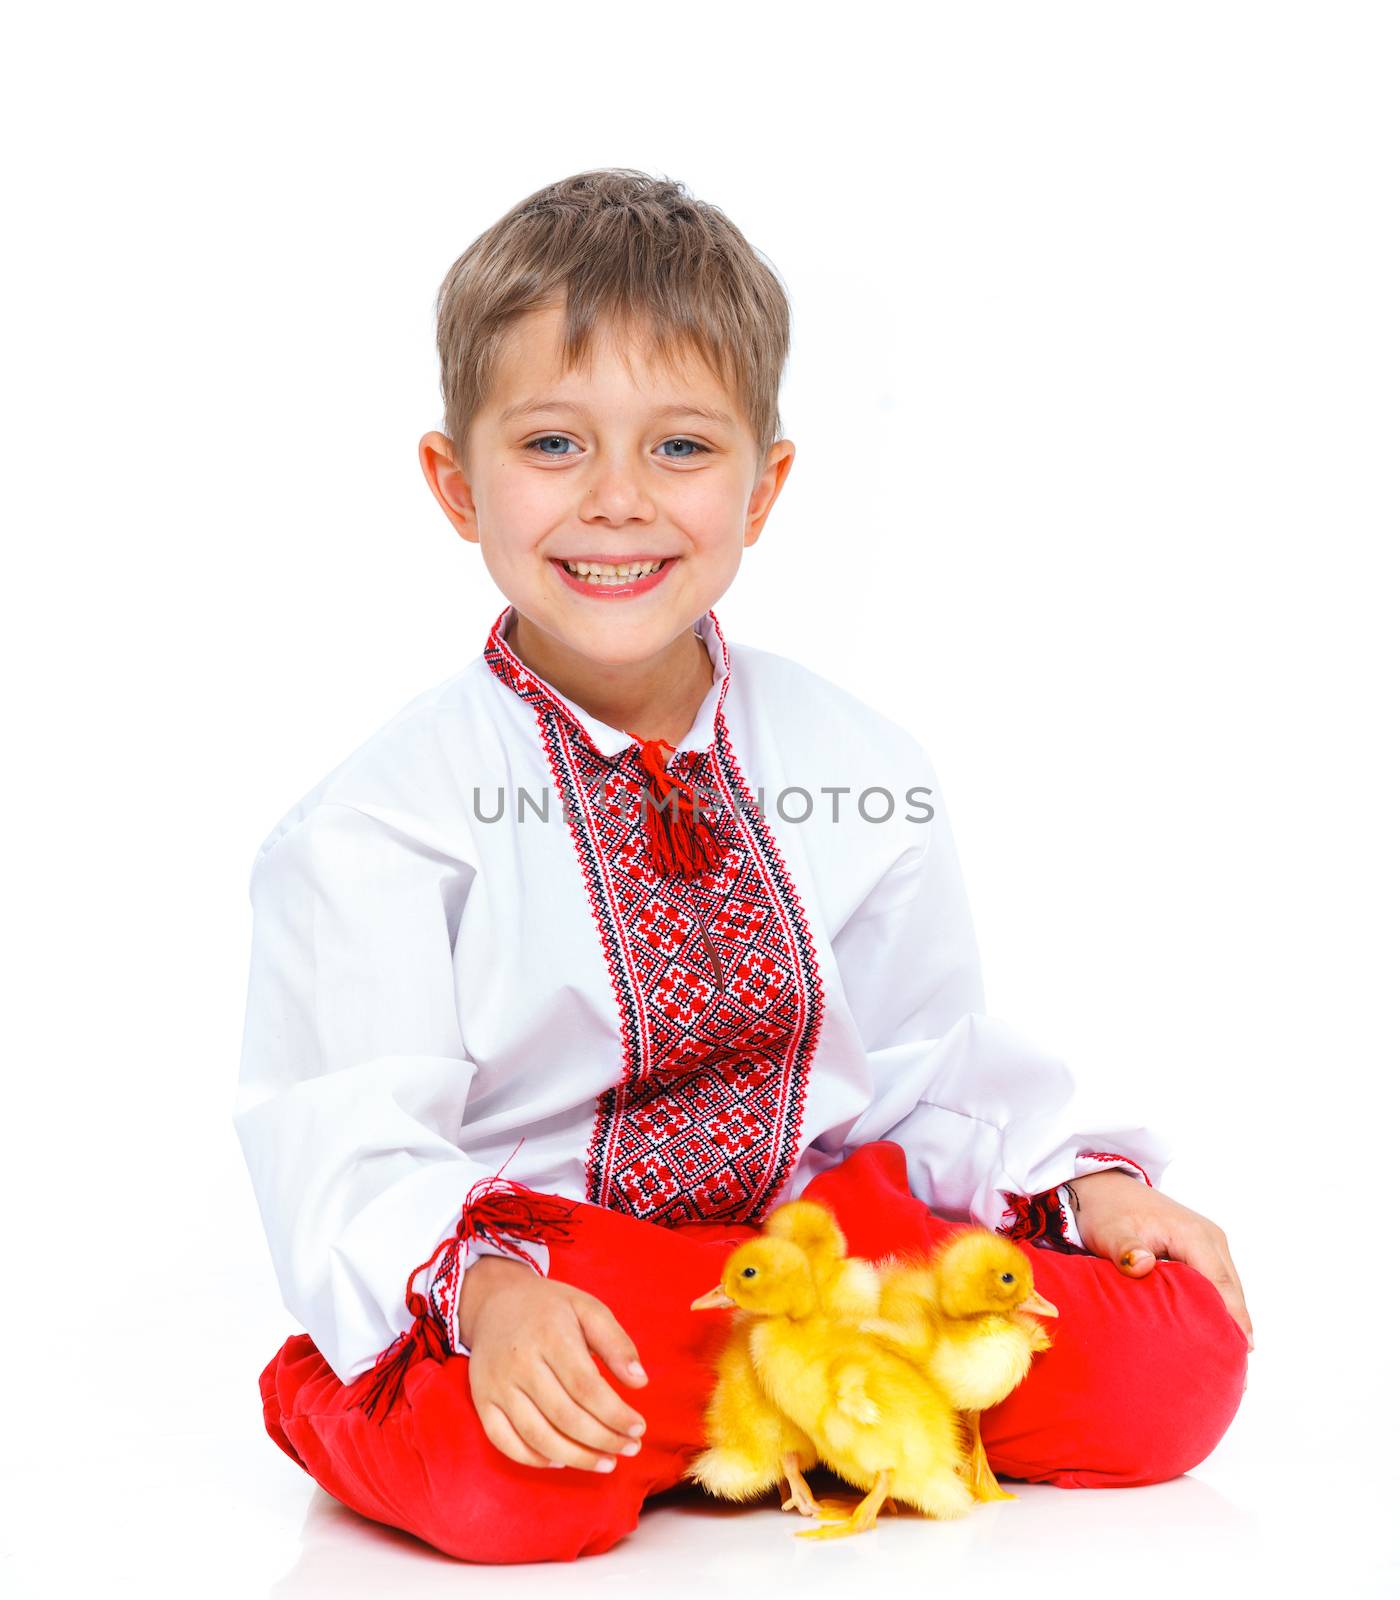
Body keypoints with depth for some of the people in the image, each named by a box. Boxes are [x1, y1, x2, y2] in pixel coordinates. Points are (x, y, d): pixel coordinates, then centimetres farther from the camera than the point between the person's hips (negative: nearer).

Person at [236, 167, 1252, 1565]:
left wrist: (1087, 1180, -2)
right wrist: (489, 1284, -32)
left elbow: (933, 1068, 13)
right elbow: (347, 1147, -14)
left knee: (1172, 1367, -15)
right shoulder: (386, 819, -9)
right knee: (507, 1474, -38)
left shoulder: (858, 769, 4)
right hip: (539, 1272, -4)